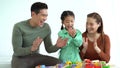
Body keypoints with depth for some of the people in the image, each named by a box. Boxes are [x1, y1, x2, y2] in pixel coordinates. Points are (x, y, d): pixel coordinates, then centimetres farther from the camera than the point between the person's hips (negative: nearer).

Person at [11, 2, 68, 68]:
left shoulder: (46, 27, -4)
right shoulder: (19, 27, -18)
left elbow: (48, 49, 2)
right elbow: (17, 51, -21)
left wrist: (57, 46, -20)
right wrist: (32, 48, -39)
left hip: (36, 56, 5)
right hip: (20, 57, -5)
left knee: (58, 63, -12)